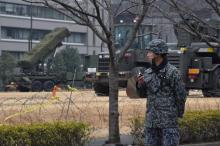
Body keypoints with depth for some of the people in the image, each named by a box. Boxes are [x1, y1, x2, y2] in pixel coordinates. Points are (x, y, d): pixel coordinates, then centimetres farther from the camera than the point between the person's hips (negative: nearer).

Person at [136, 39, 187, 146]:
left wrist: (179, 113, 4)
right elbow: (143, 92, 17)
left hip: (168, 118, -6)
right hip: (151, 118, 6)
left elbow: (181, 94, -4)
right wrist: (140, 84, -4)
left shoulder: (172, 72, -9)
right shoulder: (148, 73, 8)